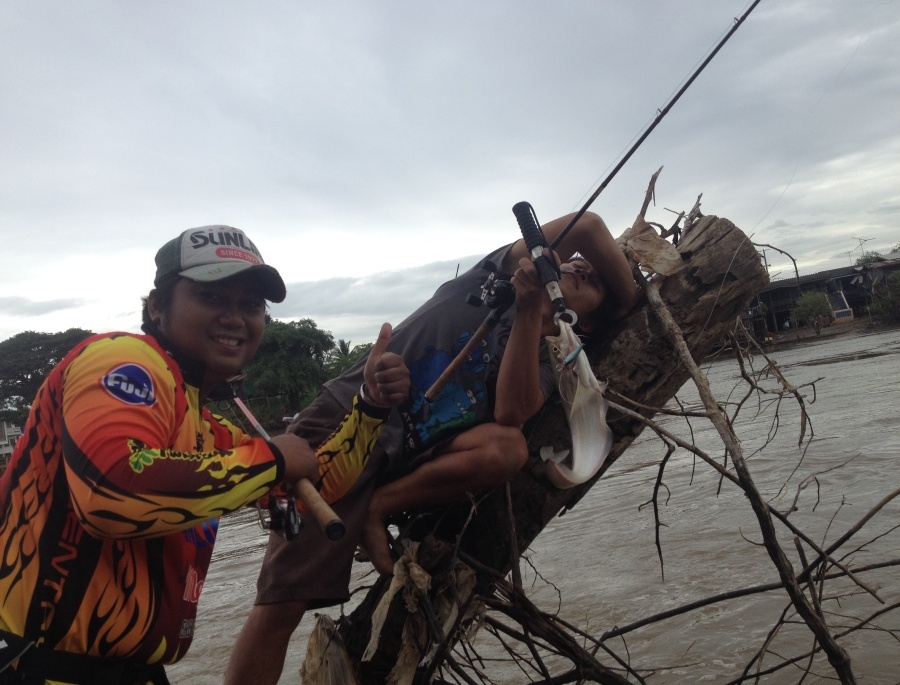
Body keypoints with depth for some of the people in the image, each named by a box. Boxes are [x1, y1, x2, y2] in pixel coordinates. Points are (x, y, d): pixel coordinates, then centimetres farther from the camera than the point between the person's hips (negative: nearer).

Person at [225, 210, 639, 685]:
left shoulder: (543, 364, 11)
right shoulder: (497, 278, 6)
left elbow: (510, 414, -14)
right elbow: (587, 227, -8)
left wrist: (530, 310, -18)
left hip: (411, 456, 4)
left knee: (508, 447, -26)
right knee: (281, 605, -14)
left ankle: (377, 508, -8)